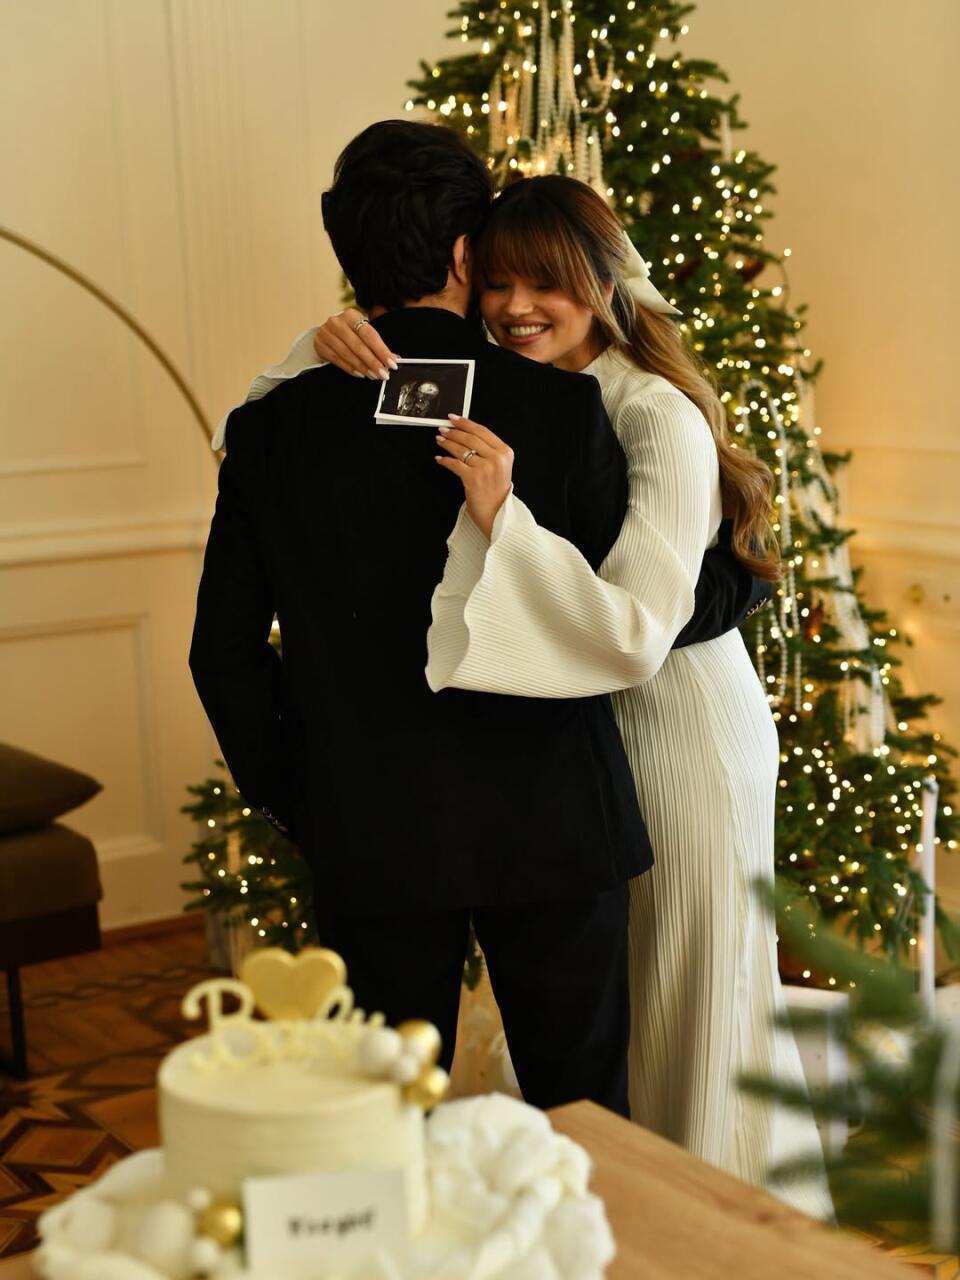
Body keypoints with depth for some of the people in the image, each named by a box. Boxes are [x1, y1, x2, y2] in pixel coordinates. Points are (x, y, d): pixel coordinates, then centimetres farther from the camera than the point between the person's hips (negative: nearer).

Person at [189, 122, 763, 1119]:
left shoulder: (273, 429, -4)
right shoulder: (560, 408, -10)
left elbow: (225, 651, 1)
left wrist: (290, 799, 12)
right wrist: (747, 567, 15)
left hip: (369, 843, 2)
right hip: (553, 827, -1)